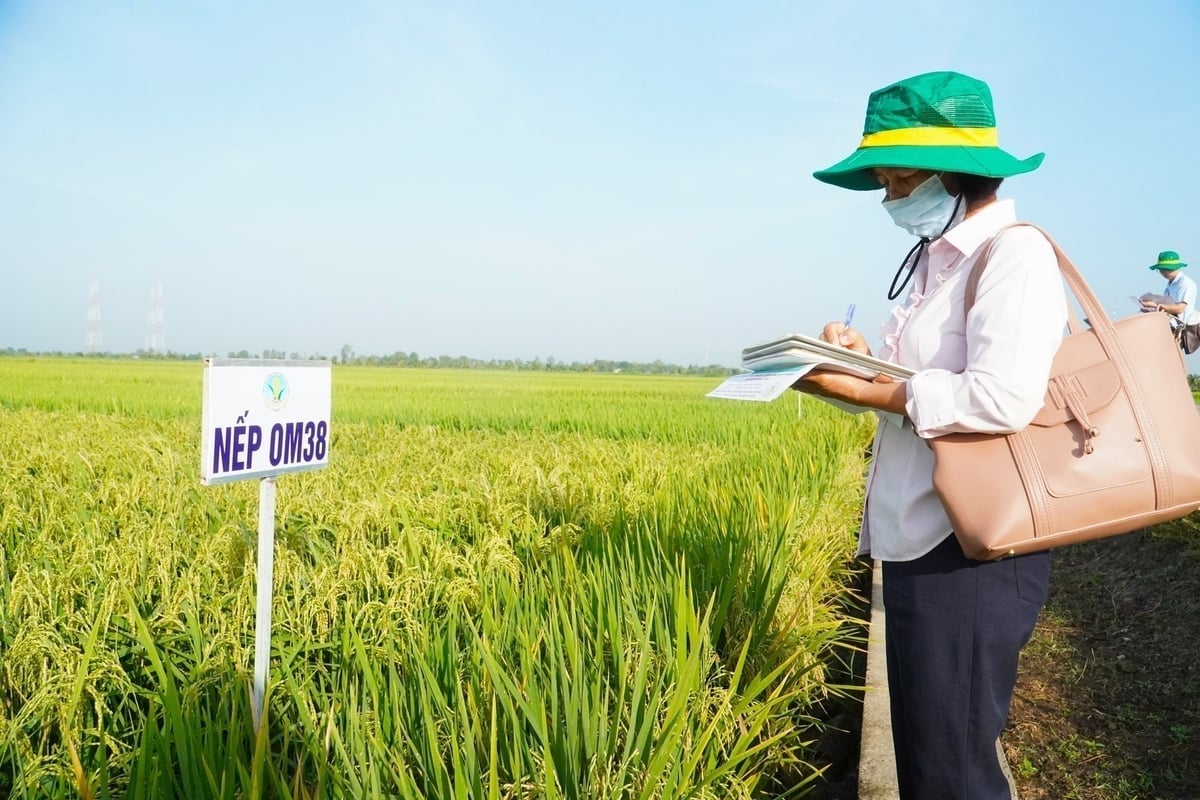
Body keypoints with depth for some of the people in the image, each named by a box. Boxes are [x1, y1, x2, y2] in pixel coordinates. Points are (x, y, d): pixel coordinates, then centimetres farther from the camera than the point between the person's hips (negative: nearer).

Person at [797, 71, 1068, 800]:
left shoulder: (1015, 254, -15)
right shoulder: (936, 261, 14)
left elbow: (1003, 400, -27)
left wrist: (862, 391, -20)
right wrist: (866, 358, 0)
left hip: (972, 554, -9)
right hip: (922, 545, 10)